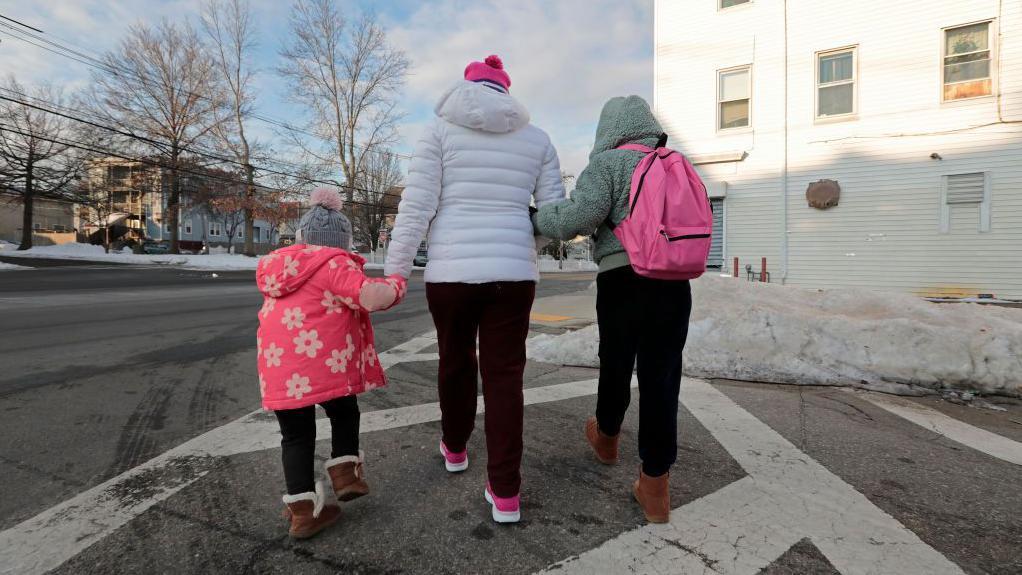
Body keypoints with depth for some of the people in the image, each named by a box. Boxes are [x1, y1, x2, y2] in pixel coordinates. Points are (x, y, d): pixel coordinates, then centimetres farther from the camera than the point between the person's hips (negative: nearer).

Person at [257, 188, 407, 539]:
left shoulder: (278, 267, 18)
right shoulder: (334, 264, -6)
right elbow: (371, 299, -20)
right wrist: (395, 284, 0)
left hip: (278, 368, 6)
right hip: (325, 363, -5)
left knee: (296, 435, 14)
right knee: (344, 415, 22)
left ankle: (303, 510, 17)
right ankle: (345, 473, 18)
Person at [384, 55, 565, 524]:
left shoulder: (440, 129, 3)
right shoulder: (535, 137, 11)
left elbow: (416, 206, -5)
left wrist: (394, 271, 0)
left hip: (451, 271, 0)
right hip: (513, 272, 1)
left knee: (455, 362, 20)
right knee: (505, 376, 7)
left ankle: (454, 448, 43)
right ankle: (505, 493, 10)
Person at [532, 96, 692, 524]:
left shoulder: (608, 162, -1)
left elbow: (582, 215, -15)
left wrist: (537, 217, 0)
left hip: (623, 278, -3)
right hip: (674, 281, 4)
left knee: (615, 365, 16)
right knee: (661, 377, 4)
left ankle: (606, 439, 43)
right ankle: (654, 488, 8)